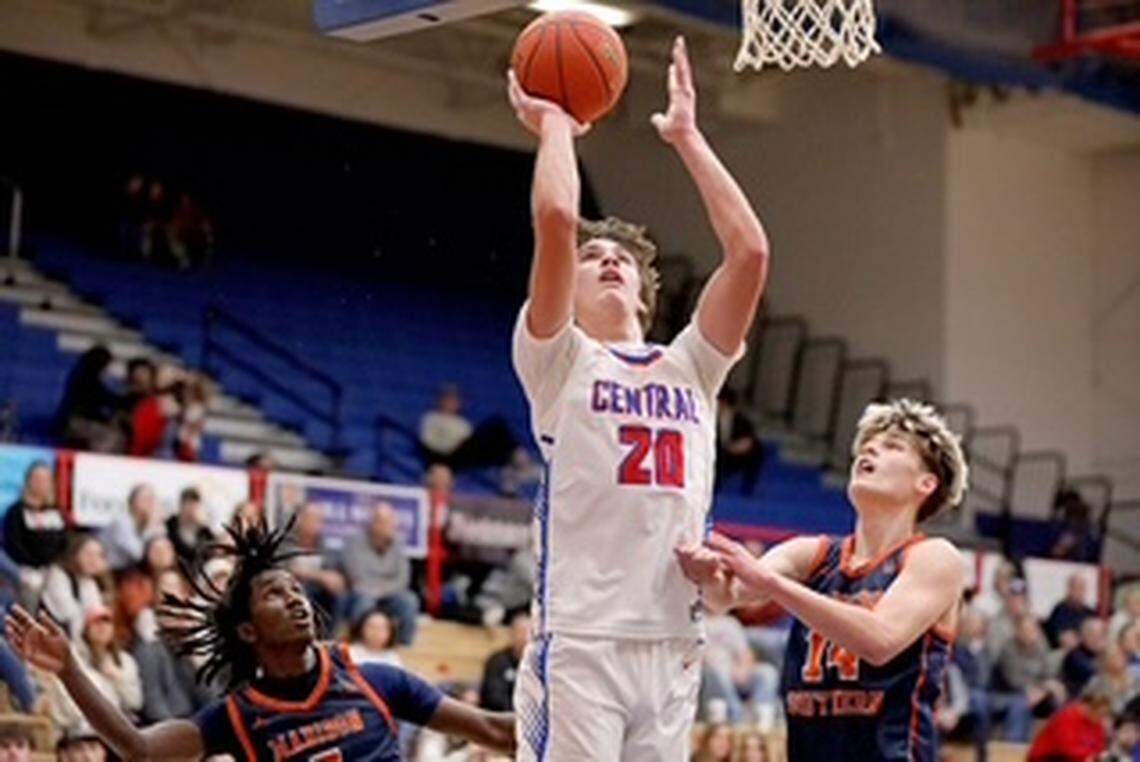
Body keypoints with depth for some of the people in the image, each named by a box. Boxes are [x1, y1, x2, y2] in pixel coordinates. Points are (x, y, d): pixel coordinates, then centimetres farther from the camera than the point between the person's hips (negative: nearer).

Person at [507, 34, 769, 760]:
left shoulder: (689, 368, 18)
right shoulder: (559, 361, 5)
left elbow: (750, 251, 7)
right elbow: (556, 220, -9)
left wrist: (688, 138, 14)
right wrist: (553, 124, 8)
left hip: (674, 646, 5)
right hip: (578, 643, -5)